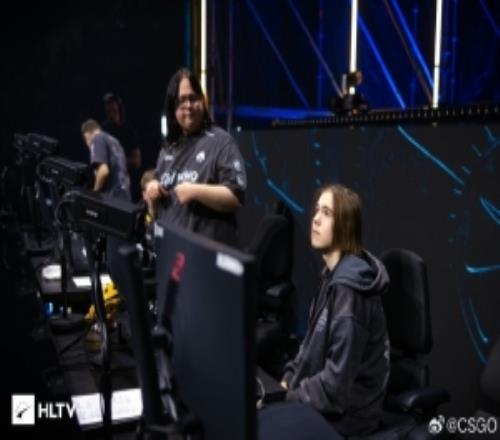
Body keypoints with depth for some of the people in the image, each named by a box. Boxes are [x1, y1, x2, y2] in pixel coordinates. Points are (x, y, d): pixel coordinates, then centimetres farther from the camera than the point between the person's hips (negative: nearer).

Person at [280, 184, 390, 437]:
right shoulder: (333, 275, 5)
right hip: (326, 398, 8)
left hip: (344, 410, -8)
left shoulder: (348, 288, -25)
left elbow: (337, 381, -25)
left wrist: (289, 398, -15)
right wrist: (288, 378, 2)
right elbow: (312, 342, 14)